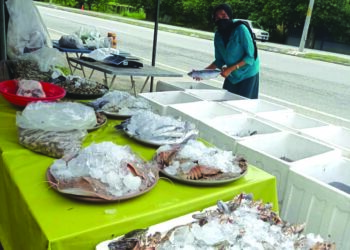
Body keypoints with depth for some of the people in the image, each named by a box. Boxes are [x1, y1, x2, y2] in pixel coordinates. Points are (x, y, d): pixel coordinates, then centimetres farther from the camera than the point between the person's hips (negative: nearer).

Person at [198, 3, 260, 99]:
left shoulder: (240, 29, -21)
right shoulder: (218, 35, -4)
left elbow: (250, 56, -21)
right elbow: (219, 60, 3)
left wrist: (230, 69, -26)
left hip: (247, 74, -5)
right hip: (232, 76, 6)